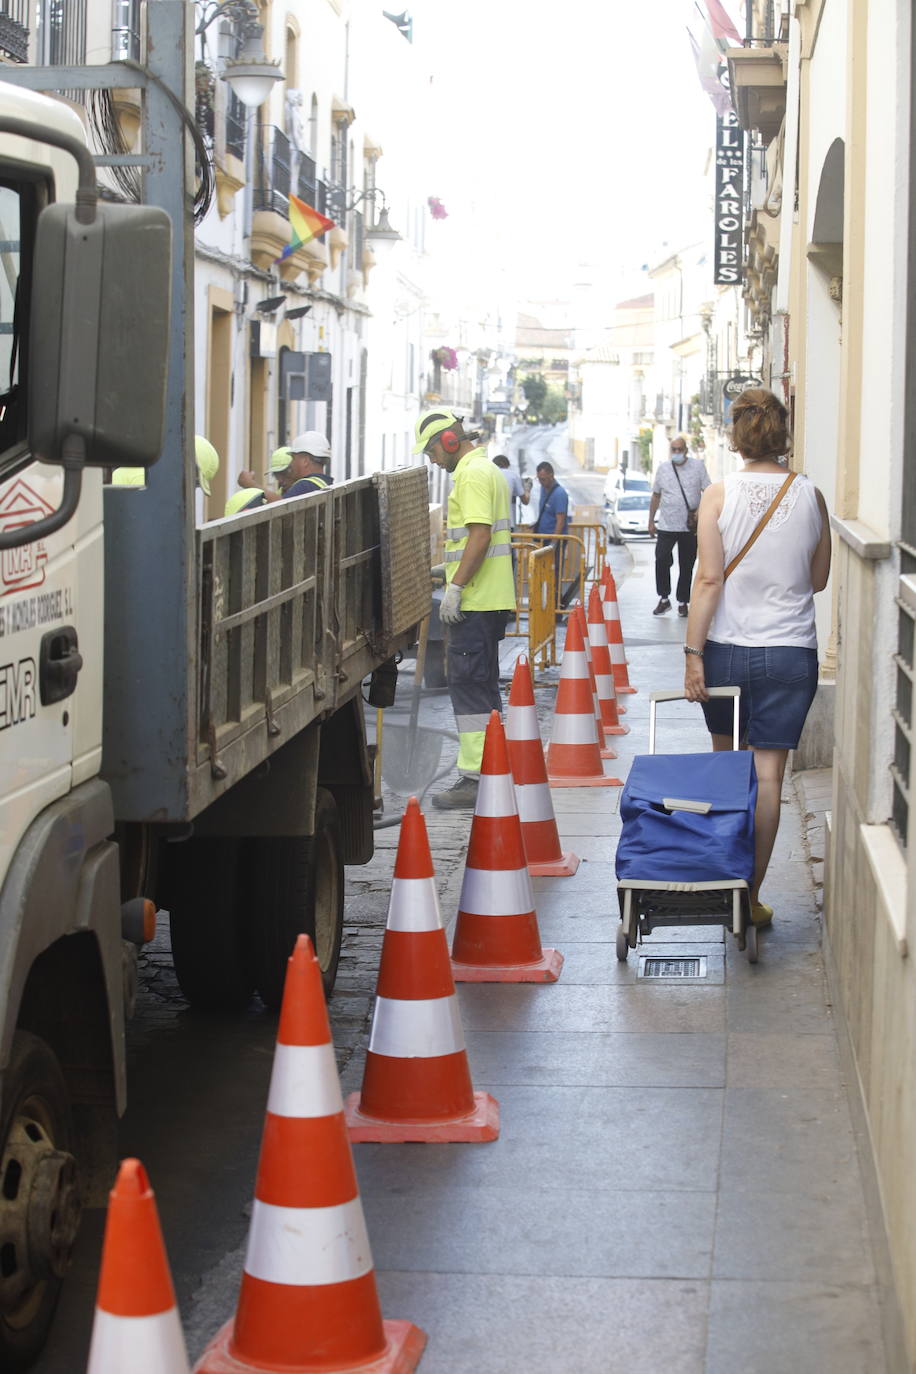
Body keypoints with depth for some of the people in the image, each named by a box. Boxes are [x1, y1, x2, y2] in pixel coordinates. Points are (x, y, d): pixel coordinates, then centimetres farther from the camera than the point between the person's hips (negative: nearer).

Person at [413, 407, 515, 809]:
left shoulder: (472, 475, -13)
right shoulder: (487, 470, 19)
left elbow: (479, 536, -22)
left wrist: (455, 587, -21)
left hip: (476, 602, -11)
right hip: (492, 599, 11)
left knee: (469, 686, -9)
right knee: (483, 686, 15)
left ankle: (474, 779, -10)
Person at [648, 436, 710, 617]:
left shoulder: (698, 466, 1)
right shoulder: (663, 468, 7)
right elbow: (656, 496, 13)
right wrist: (651, 521, 11)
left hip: (690, 527, 0)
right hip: (666, 525, 1)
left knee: (686, 566, 6)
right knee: (661, 560, -11)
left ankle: (683, 602, 17)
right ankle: (664, 599, 3)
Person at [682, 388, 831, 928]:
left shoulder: (720, 494, -7)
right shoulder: (810, 495, -1)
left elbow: (709, 579, -11)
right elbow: (819, 580, 8)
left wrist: (694, 652, -8)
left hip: (728, 648, 0)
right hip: (791, 653, 0)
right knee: (768, 775, 2)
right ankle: (750, 896, 3)